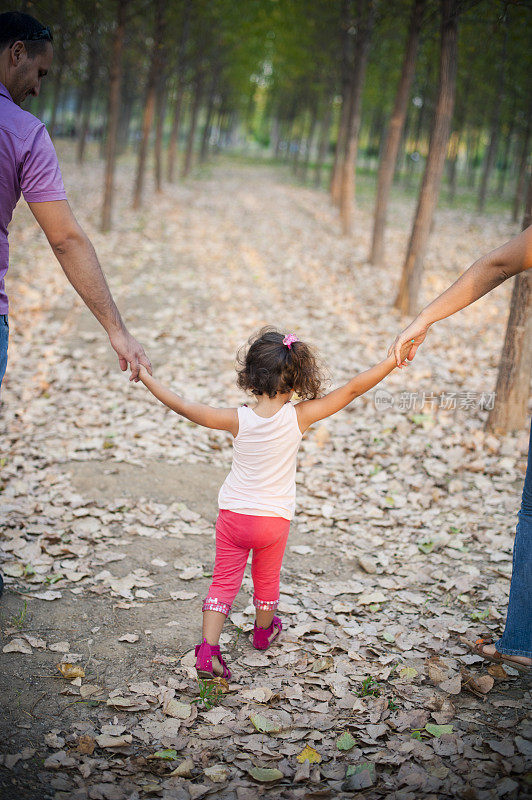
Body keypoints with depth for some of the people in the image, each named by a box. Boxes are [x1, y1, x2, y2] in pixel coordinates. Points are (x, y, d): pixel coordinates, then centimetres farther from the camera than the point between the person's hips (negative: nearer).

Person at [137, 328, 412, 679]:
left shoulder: (237, 419, -14)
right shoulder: (299, 417, -17)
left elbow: (184, 407, -10)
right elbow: (352, 390, -17)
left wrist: (147, 377, 0)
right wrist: (394, 359, -15)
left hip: (233, 515, 0)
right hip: (275, 518, 0)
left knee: (224, 581, 8)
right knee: (267, 580, 23)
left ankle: (208, 649, -3)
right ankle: (264, 631, 47)